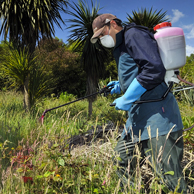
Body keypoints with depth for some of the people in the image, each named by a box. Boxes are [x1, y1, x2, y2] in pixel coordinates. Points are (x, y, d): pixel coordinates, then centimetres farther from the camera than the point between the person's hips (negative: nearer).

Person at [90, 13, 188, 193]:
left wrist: (126, 99, -16)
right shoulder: (120, 47, 23)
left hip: (156, 115, -10)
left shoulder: (133, 34, -7)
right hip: (137, 115, 10)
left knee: (170, 179, -5)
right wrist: (120, 86, 15)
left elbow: (155, 69, -21)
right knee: (120, 162, 16)